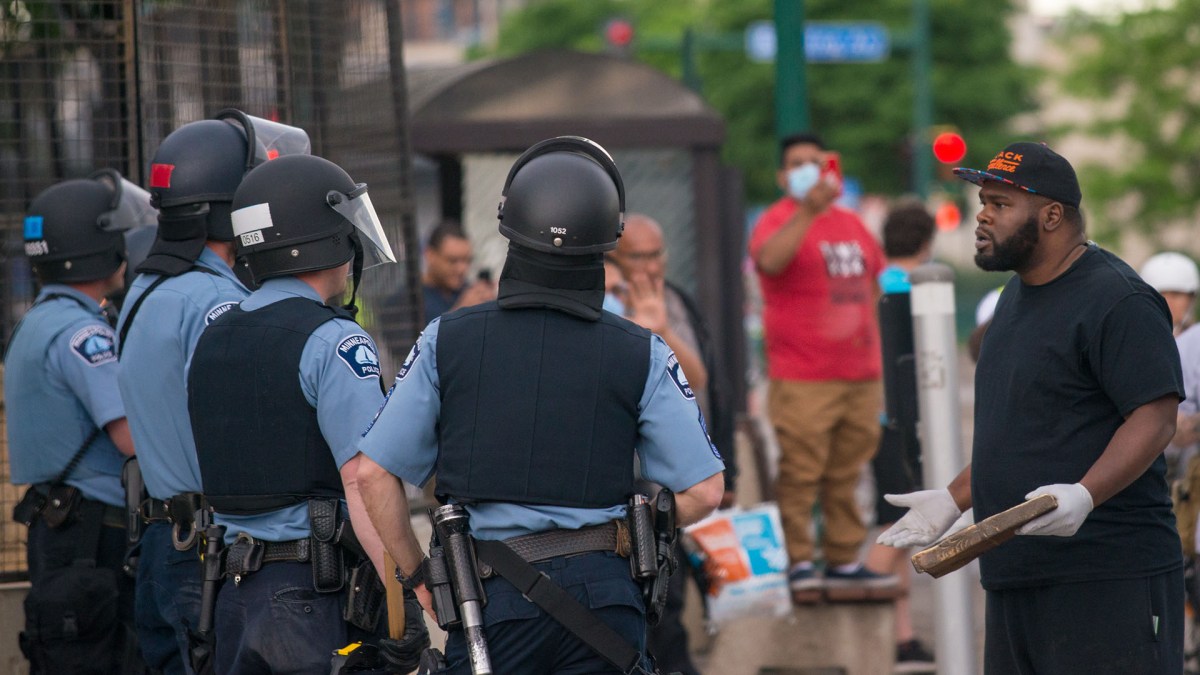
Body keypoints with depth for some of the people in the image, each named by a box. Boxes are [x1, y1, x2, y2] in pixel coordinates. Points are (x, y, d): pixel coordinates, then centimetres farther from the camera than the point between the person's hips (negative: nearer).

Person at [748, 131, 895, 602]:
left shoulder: (850, 224, 18)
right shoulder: (778, 221, -4)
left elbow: (876, 285, 27)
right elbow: (770, 259, -27)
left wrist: (880, 360, 24)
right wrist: (808, 210, -37)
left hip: (859, 377, 6)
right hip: (802, 381, -6)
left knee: (847, 476, 9)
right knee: (800, 475, -8)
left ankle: (844, 561, 14)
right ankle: (799, 564, -5)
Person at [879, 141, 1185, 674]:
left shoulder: (1116, 300, -11)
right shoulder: (1016, 296, 20)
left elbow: (1155, 418, -18)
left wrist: (1082, 495, -31)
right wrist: (953, 500, 23)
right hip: (1016, 574, 10)